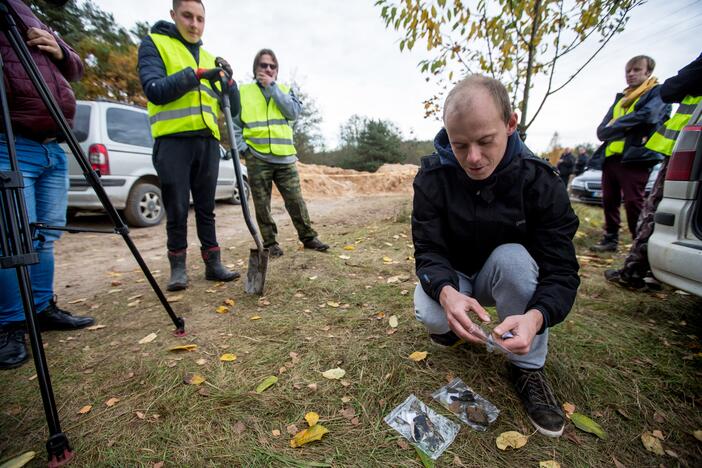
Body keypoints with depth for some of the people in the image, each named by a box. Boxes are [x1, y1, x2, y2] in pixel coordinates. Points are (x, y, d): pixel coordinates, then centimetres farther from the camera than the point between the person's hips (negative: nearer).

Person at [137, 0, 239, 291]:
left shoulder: (209, 57, 21)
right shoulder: (154, 44, 7)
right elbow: (154, 90, -9)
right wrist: (195, 74, -16)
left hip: (207, 141, 4)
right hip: (173, 140, -4)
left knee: (206, 208, 6)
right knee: (177, 210, -1)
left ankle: (213, 263, 12)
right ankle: (178, 267, 12)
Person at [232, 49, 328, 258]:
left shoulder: (285, 89, 15)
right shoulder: (243, 91, 9)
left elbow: (294, 111, -4)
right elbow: (234, 123, 8)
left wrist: (272, 86, -5)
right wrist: (243, 148, -6)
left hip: (285, 158, 1)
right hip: (257, 159, -1)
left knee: (296, 200, 2)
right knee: (262, 205, 3)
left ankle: (308, 237, 15)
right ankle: (270, 242, 16)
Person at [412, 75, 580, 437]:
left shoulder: (540, 181, -21)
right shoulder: (432, 177, -20)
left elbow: (561, 269, -22)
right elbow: (428, 251, -22)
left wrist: (536, 315, -44)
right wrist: (446, 293, -44)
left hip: (507, 275, 1)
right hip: (450, 278, 0)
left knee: (513, 256, -34)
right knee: (430, 313, -31)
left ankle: (528, 368, -12)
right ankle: (449, 324, 9)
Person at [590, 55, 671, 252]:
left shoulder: (658, 92, 6)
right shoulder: (620, 98, 25)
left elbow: (648, 115, -14)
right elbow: (601, 130, 15)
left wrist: (613, 127, -5)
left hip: (635, 157, -6)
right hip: (611, 157, 7)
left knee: (633, 203, -9)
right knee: (609, 201, 9)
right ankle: (610, 239, 19)